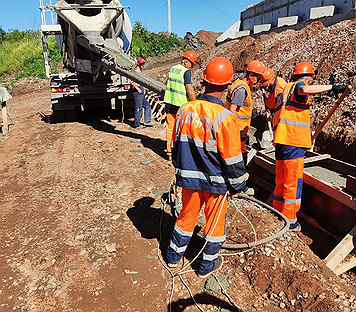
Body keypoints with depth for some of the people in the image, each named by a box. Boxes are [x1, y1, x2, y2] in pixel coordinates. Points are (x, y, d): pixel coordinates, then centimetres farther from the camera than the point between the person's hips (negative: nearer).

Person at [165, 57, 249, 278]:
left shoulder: (185, 110, -6)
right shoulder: (226, 118, -22)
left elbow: (177, 146, 5)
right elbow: (233, 160, -16)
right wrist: (239, 184, 0)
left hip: (189, 178, 5)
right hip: (216, 181, -4)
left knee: (187, 216, 23)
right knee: (215, 222, 17)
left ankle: (174, 256, 40)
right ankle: (208, 265, 34)